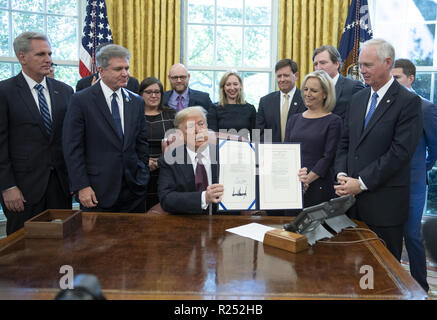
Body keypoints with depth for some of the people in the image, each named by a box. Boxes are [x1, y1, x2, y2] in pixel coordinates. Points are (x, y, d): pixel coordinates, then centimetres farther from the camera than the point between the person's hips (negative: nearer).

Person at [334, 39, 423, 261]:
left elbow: (399, 152, -15)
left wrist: (361, 183, -16)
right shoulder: (357, 99, 13)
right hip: (353, 197, 5)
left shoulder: (408, 102, -8)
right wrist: (342, 175, -3)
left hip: (385, 202, -5)